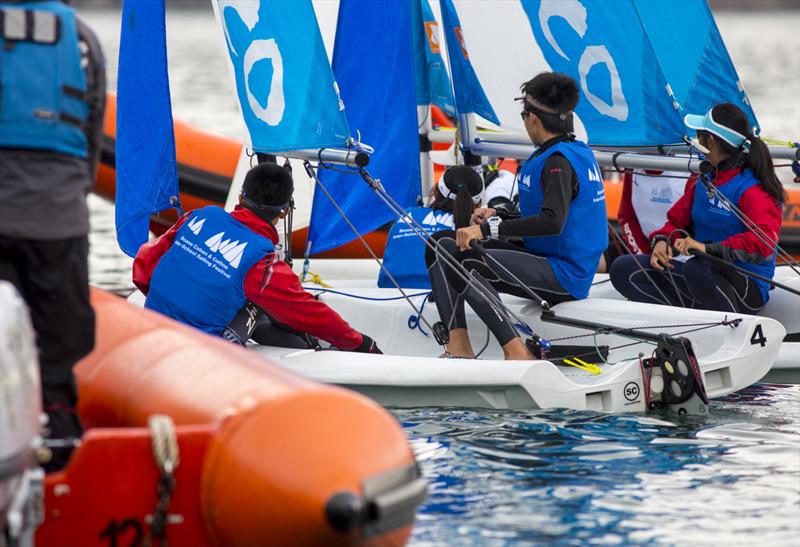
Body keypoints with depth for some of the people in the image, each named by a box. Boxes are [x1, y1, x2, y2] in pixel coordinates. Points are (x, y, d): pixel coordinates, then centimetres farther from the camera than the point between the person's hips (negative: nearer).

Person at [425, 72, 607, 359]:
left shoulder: (559, 161, -15)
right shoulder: (577, 151, 15)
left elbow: (553, 222, -31)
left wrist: (489, 229, -28)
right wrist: (497, 217, 11)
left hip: (564, 276, -10)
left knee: (464, 261, -27)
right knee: (442, 243, 3)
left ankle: (516, 353, -25)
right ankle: (458, 347, -9)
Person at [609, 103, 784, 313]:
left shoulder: (753, 189, -15)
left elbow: (764, 241, -29)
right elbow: (678, 220, 22)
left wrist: (708, 248, -36)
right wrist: (662, 241, -2)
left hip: (747, 287, -8)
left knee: (695, 267, -41)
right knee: (623, 269, -3)